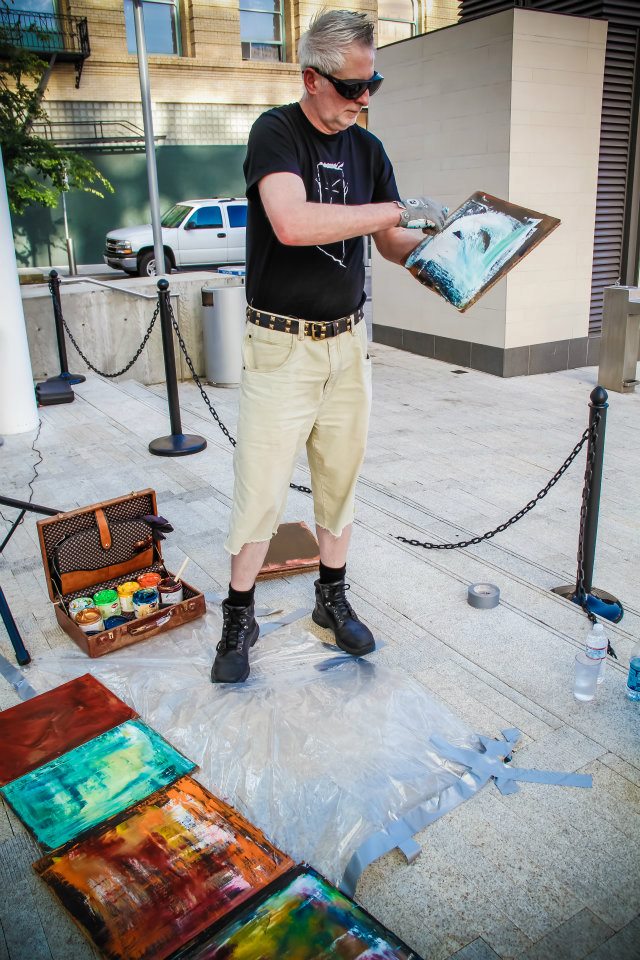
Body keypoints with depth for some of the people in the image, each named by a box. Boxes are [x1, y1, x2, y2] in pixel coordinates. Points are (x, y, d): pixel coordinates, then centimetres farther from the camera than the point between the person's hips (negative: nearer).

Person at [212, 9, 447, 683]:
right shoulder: (276, 132, -9)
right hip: (282, 347, -5)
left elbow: (396, 244, 13)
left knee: (340, 479, 13)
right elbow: (293, 223, -29)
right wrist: (398, 209, -23)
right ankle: (239, 619, 16)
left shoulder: (367, 148, 10)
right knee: (261, 489, -2)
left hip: (348, 341, 6)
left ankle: (332, 598, 30)